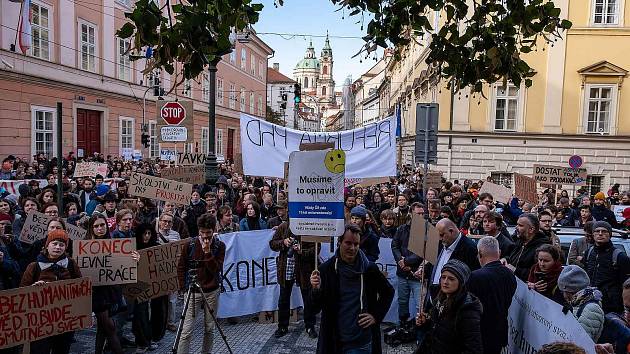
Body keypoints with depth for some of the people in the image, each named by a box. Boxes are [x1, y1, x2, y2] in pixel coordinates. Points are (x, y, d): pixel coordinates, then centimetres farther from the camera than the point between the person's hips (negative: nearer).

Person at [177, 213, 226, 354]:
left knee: (209, 329, 10)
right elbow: (181, 268, 5)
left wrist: (208, 252, -22)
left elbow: (217, 269, -13)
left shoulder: (220, 246, -4)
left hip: (212, 292, 1)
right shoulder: (189, 245, -4)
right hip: (192, 292, -1)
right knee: (186, 331, -4)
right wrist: (184, 287, 1)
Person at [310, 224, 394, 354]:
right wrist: (316, 289, -25)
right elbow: (316, 308, -7)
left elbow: (388, 292, 12)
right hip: (333, 340, 0)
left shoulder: (369, 268, -5)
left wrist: (376, 315, 2)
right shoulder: (326, 268, -8)